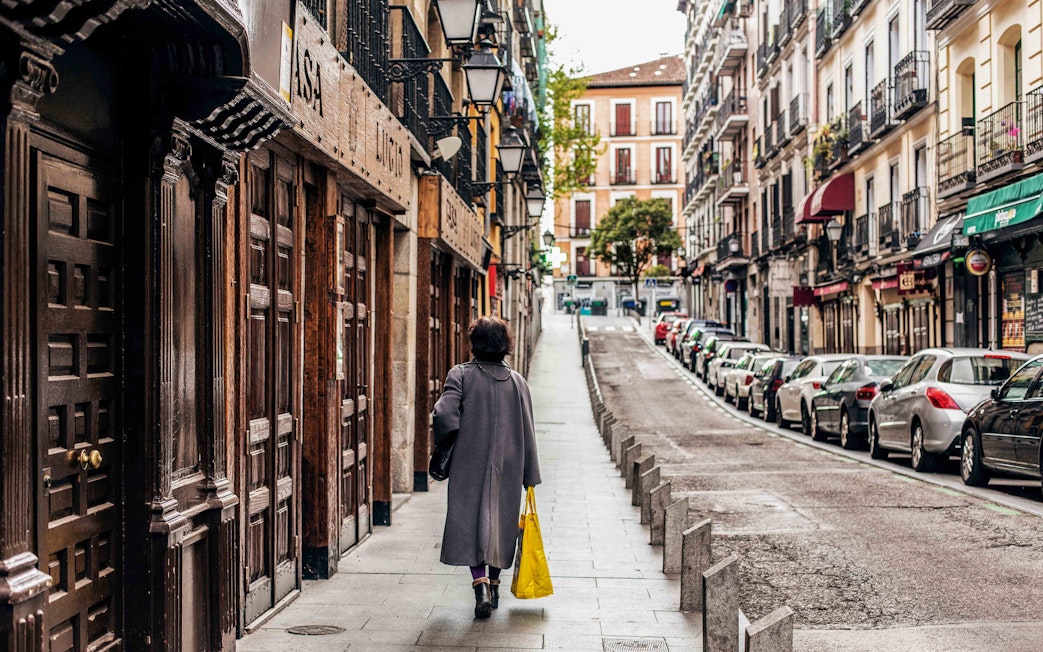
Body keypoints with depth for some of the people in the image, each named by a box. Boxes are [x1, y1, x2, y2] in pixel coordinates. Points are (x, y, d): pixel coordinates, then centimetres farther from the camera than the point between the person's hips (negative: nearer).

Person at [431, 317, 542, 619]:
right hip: (508, 467, 3)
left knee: (470, 521, 2)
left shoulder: (461, 375, -6)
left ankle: (481, 584, -15)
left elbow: (444, 414, -19)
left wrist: (445, 446, 1)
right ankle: (494, 585, 27)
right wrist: (530, 477, 8)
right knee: (500, 522, 15)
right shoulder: (517, 381, 3)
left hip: (469, 465, -3)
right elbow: (527, 432, 3)